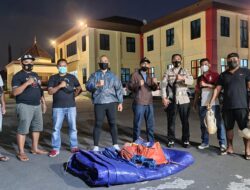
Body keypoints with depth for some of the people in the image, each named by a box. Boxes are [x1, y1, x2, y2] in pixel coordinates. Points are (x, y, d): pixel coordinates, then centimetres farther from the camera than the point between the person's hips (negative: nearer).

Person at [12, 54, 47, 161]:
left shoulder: (35, 75, 18)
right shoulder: (18, 76, -5)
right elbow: (14, 92, -15)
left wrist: (43, 102, 19)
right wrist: (27, 83, -25)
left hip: (37, 105, 8)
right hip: (24, 106, -7)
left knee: (37, 128, 11)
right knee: (23, 129, -6)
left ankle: (35, 148, 22)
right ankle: (21, 152, 2)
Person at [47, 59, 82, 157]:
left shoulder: (72, 77, 11)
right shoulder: (53, 78, 8)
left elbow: (79, 88, 13)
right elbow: (50, 91, -2)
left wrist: (74, 95, -3)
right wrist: (59, 86, -15)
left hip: (71, 106, 1)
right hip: (58, 107, -1)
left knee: (73, 127, 5)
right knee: (56, 128, 1)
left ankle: (74, 147, 16)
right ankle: (55, 148, 10)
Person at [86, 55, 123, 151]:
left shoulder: (112, 75, 13)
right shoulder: (94, 75, 8)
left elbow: (119, 88, 11)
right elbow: (88, 86, -4)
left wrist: (120, 102, 5)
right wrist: (97, 85, -23)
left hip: (111, 103, 2)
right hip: (99, 103, -1)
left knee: (113, 123, 6)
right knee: (98, 124, 1)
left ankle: (115, 145, 16)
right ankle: (96, 146, 10)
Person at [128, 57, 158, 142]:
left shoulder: (149, 76, 16)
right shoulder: (135, 74, 0)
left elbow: (154, 89, 9)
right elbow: (130, 86, -8)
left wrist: (155, 83, -12)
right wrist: (138, 84, -25)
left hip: (149, 103, 6)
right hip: (139, 103, -5)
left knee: (151, 124, 11)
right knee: (137, 124, 0)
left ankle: (151, 142, 24)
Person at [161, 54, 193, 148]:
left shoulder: (185, 71, 10)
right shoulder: (168, 72, 8)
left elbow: (191, 81, -7)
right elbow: (163, 85, 0)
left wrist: (182, 78, -27)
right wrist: (164, 98, -10)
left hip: (184, 100, 1)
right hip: (171, 100, 0)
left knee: (185, 121, 6)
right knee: (171, 121, 5)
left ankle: (186, 140, 18)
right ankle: (171, 140, 17)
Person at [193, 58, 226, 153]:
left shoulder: (215, 75, 1)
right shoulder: (199, 78, 17)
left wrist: (206, 85, -16)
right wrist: (195, 102, 14)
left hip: (214, 103, -5)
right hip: (202, 104, 5)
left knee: (219, 123, -4)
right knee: (203, 124, 9)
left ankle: (222, 144, 1)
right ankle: (205, 142, 18)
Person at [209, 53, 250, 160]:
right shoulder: (223, 75, 14)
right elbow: (217, 89, 12)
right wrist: (211, 102, 4)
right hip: (227, 106, 4)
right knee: (228, 128, 10)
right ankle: (230, 148, 22)